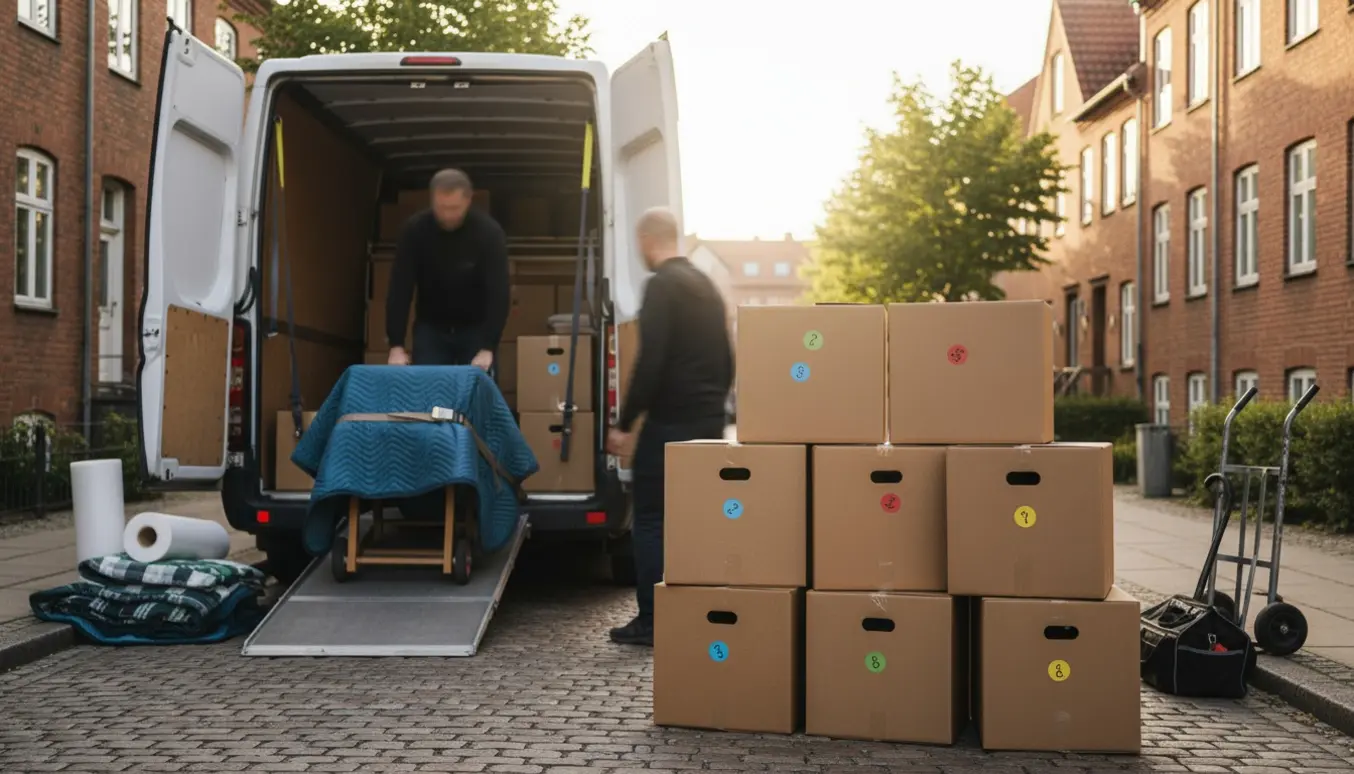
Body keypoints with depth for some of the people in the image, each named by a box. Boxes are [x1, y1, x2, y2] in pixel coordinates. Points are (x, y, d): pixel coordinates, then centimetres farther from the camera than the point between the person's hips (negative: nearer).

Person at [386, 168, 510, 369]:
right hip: (431, 328, 1)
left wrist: (488, 347, -32)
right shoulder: (415, 229, -17)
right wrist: (396, 345, -24)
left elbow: (498, 292, -24)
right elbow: (400, 289, -16)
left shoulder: (489, 231, -21)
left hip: (476, 329, -1)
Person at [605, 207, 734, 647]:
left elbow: (650, 361, -20)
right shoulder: (705, 285, 14)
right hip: (709, 422, 8)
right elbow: (727, 360, 18)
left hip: (670, 423, -8)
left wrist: (625, 424, -15)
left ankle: (652, 623, 2)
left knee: (651, 519, 0)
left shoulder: (662, 285, -11)